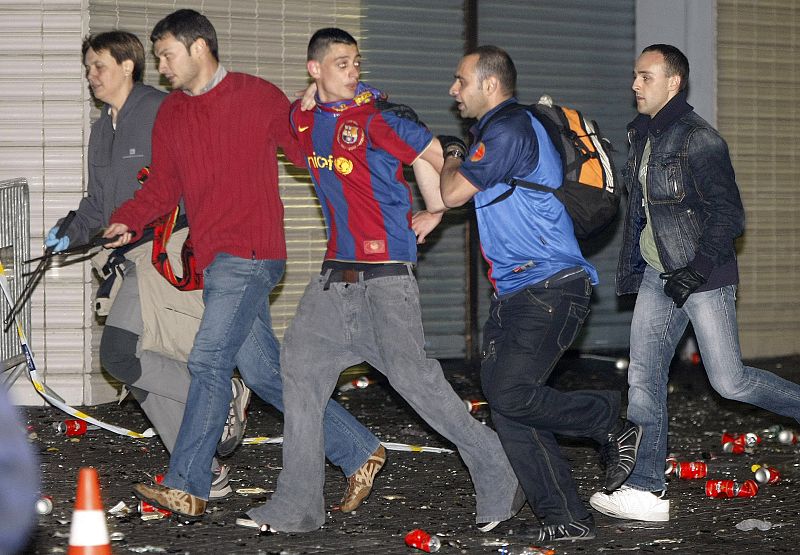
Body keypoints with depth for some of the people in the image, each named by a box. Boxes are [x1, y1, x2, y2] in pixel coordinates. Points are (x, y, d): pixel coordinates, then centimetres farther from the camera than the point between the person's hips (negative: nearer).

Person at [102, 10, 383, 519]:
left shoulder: (260, 97, -3)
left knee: (209, 360, -13)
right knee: (263, 369, 7)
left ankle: (187, 487, -11)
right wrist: (127, 221, -1)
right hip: (214, 261, 7)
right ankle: (358, 451, 16)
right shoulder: (170, 114, 14)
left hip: (250, 254, -7)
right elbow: (163, 186, 14)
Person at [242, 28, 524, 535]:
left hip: (386, 273, -7)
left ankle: (498, 476, -1)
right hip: (336, 273, 7)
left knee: (411, 373, -15)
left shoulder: (375, 115, -10)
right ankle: (297, 507, 10)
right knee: (302, 366, 3)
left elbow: (433, 159, -6)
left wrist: (433, 216, 5)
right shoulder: (304, 118, 10)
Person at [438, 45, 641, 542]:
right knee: (508, 410, 2)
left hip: (550, 290, -10)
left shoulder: (511, 129, -12)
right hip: (515, 294, 10)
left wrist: (451, 163, 7)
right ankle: (568, 520, 5)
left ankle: (613, 423, 2)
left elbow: (454, 193, -12)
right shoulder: (498, 131, 21)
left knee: (512, 397, -19)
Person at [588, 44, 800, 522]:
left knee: (729, 381, -8)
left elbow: (729, 216, -17)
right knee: (644, 377, 2)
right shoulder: (643, 136, 12)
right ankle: (648, 490, 4)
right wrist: (631, 269, 20)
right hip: (657, 277, 8)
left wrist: (696, 271, -22)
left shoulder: (699, 140, -14)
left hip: (702, 278, -8)